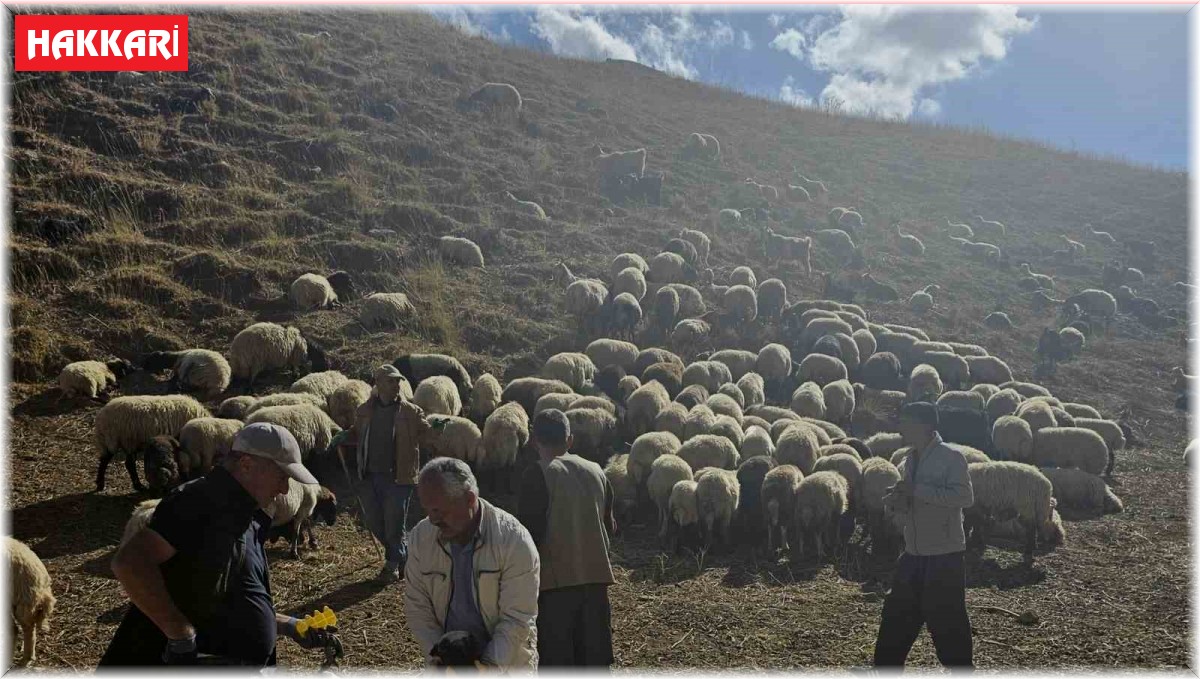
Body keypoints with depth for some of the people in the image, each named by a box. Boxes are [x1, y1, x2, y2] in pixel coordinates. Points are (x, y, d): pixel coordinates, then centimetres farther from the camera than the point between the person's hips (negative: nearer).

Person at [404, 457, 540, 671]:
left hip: (506, 664, -3)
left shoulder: (514, 541, -22)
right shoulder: (420, 537, -9)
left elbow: (517, 619, -20)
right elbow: (416, 607, -3)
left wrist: (487, 666, -27)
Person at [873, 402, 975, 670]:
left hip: (945, 557, -7)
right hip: (913, 555, 7)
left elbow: (964, 496, -24)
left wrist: (917, 490, -24)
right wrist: (897, 502, -6)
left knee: (947, 622, 1)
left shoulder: (951, 457, -12)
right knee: (895, 619, 13)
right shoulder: (906, 463, 10)